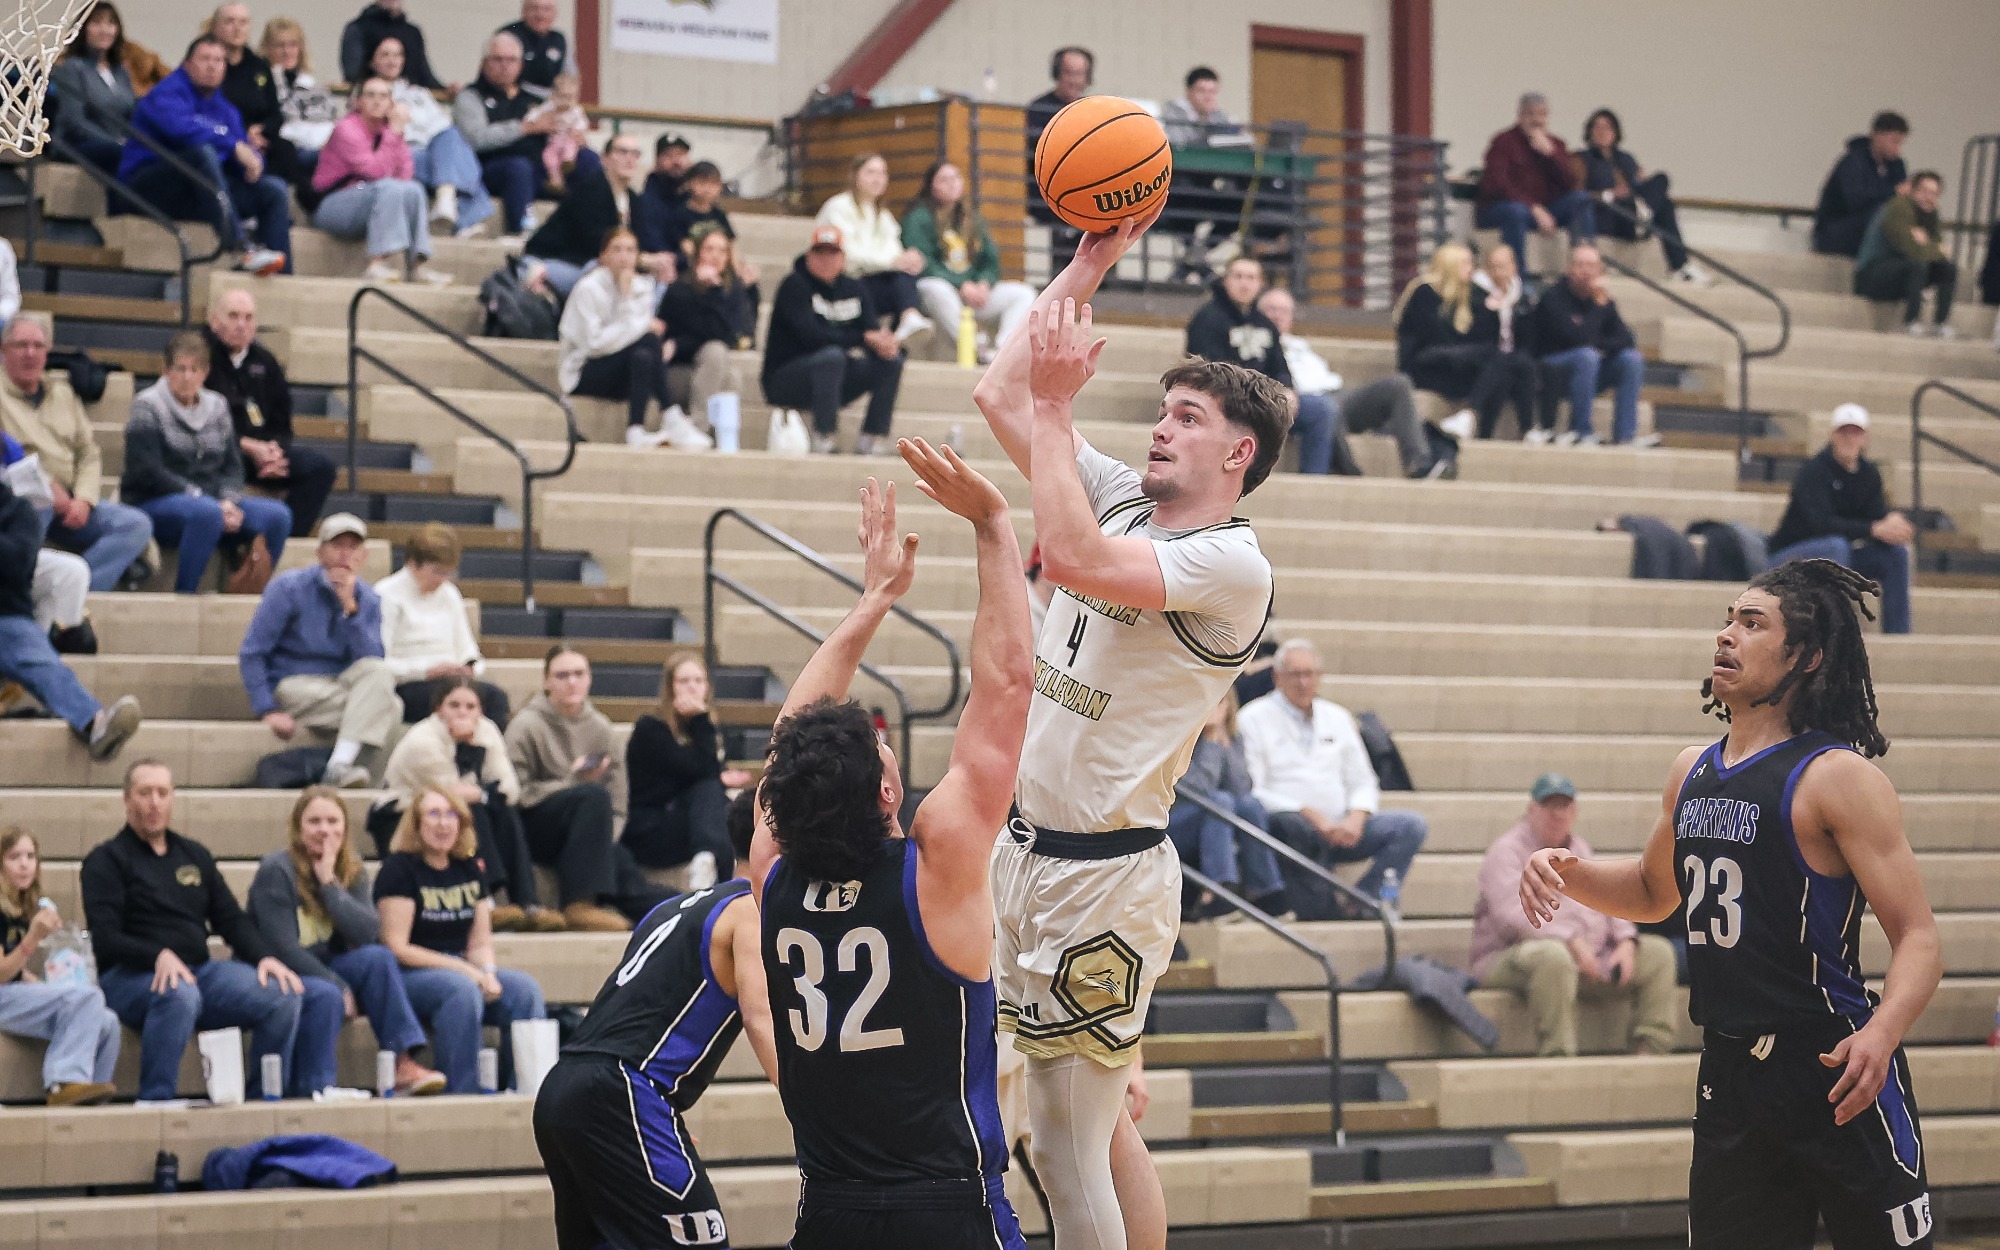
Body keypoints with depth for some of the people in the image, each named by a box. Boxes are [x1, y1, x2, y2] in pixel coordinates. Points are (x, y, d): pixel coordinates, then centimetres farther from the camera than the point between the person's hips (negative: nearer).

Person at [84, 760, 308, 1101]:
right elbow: (104, 939, -8)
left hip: (199, 970, 6)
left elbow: (231, 919, 19)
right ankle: (154, 1107, -34)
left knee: (284, 995, -17)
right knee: (180, 994, -40)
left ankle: (263, 1101, -7)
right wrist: (159, 956, -26)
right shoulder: (106, 860, 4)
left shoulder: (194, 855, 22)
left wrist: (263, 957, -2)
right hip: (128, 976, -6)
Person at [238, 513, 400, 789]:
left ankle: (340, 764, -39)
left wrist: (350, 608, -17)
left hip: (339, 688, 5)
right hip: (294, 686, -5)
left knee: (378, 672, -30)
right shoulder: (289, 588, -5)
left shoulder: (369, 600, 6)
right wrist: (268, 711, -17)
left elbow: (372, 661, -9)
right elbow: (251, 654, -8)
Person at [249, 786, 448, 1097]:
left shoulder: (352, 872, 5)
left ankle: (403, 1065, -27)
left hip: (326, 970, 6)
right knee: (325, 995, -36)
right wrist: (339, 986, -20)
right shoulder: (276, 870, -14)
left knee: (378, 958, -21)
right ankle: (314, 1092, -30)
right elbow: (282, 948, -20)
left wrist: (330, 883, -18)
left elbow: (368, 934, -12)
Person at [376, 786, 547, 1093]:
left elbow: (480, 944, 14)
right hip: (408, 976, -6)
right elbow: (397, 948, -12)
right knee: (463, 990, -36)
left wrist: (488, 973, -10)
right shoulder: (399, 869, -5)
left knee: (525, 988, -20)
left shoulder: (468, 870, 14)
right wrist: (463, 969, -17)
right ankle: (458, 1097, -34)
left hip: (463, 972, 6)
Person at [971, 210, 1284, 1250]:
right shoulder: (1124, 503, 11)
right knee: (1099, 1128, 13)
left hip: (1105, 873, -9)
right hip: (1029, 849, 9)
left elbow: (1074, 558, -28)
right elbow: (998, 396, 12)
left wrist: (1053, 406, -21)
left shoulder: (1232, 564, -14)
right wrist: (1090, 265, 7)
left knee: (1069, 1149, -8)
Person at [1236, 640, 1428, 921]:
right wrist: (1307, 814, -17)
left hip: (1339, 831, 6)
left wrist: (1356, 817, -4)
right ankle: (1320, 910, -27)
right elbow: (1251, 792, -8)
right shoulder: (1253, 719, 3)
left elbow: (1363, 782, 19)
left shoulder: (1337, 718, 20)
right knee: (1294, 825, -41)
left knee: (1412, 826, -14)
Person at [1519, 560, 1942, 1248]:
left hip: (1835, 1073, -7)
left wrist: (1882, 1031, -34)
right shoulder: (1692, 773, 11)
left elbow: (1918, 937, -15)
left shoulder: (1837, 777, -11)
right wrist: (1566, 871, 10)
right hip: (1728, 1075, 7)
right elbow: (1656, 891, 29)